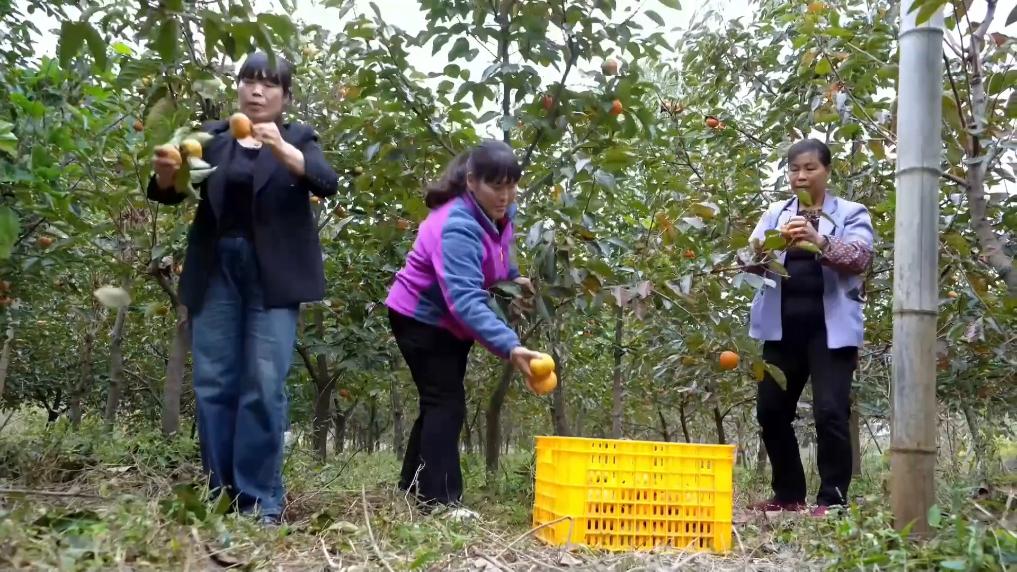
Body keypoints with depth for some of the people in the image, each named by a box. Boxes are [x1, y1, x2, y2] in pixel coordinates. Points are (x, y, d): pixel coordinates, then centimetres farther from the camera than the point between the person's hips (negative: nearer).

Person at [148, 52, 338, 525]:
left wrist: (281, 148, -29)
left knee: (264, 385, -8)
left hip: (271, 274, -3)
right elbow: (171, 193, 4)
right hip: (215, 270, 3)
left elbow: (327, 183, -12)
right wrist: (166, 173, -20)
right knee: (213, 384, 3)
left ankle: (261, 500, -2)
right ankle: (220, 495, 12)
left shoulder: (298, 138, 7)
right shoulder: (213, 136, 14)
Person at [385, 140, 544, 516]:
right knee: (446, 403, -15)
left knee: (440, 402, 13)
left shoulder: (500, 213, -7)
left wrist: (513, 277, 3)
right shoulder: (457, 227, -35)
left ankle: (414, 487, 25)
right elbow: (465, 299, -46)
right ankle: (441, 501, -12)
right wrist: (509, 347, -54)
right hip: (422, 318, -9)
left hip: (453, 323, 9)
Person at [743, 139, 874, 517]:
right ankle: (789, 494, 17)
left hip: (830, 327, -4)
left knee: (830, 412, -11)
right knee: (771, 411, 4)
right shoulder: (776, 213, 15)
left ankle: (833, 499, 0)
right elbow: (753, 262, 4)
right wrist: (763, 249, -21)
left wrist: (819, 242, -30)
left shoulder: (851, 213, 5)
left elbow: (860, 258, -11)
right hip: (782, 327, 4)